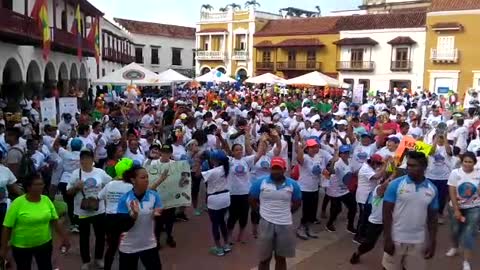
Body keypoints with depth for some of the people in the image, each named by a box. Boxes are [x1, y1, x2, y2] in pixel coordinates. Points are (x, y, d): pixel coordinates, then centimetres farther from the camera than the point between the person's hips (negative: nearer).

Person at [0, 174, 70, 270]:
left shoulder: (46, 200, -6)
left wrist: (63, 236, 1)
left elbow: (54, 221, 2)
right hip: (21, 246, -3)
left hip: (44, 244, 3)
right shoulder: (17, 203, -17)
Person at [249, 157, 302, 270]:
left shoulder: (292, 184, 0)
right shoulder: (260, 183, -4)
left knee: (281, 258, 13)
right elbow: (252, 200, 6)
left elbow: (297, 202, 14)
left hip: (285, 225, 2)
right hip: (266, 224, -1)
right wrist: (263, 211, 4)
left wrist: (286, 212, 10)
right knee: (264, 258, 8)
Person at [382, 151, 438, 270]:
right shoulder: (395, 184, -9)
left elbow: (432, 218, 7)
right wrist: (387, 239, -11)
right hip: (396, 240, -2)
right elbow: (387, 213, -8)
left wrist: (432, 242, 5)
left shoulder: (432, 189, 1)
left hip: (419, 242, 2)